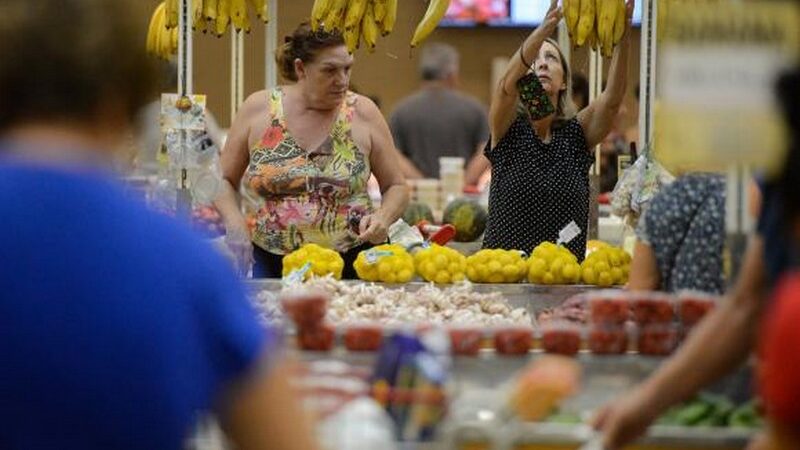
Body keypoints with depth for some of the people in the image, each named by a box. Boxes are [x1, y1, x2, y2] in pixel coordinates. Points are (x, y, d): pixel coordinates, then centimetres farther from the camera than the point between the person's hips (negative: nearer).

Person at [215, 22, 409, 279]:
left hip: (351, 265, 0)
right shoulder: (258, 110, 1)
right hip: (271, 265, 1)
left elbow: (396, 187, 7)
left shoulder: (362, 113, 0)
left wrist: (383, 217, -13)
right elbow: (225, 181, 10)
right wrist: (233, 218, -9)